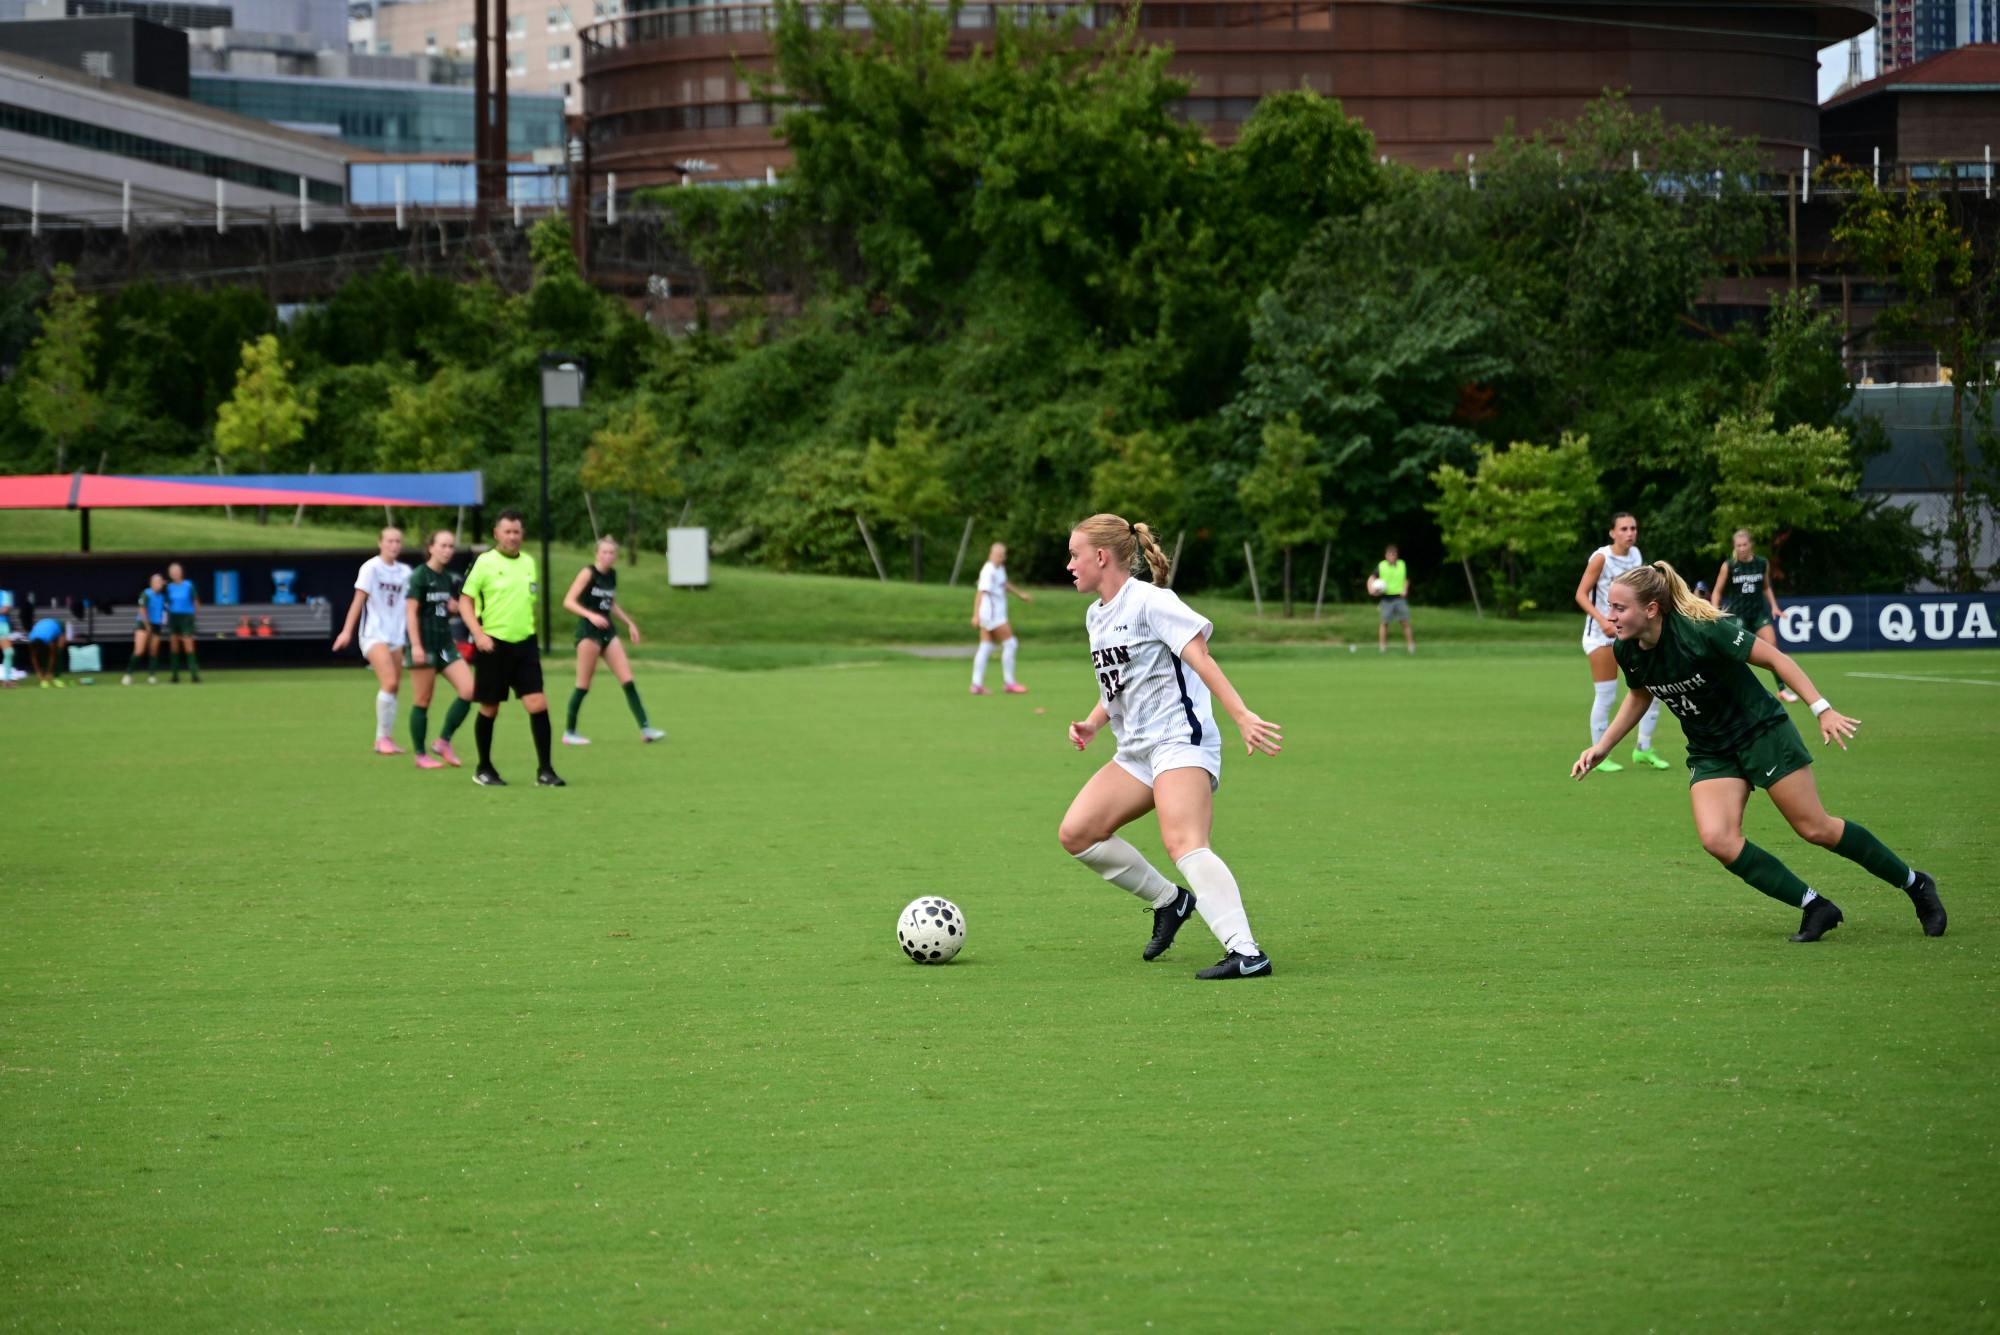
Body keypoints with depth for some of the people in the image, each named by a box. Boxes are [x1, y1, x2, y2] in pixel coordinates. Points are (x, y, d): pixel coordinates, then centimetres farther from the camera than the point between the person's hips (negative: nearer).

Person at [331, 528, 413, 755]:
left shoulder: (405, 572, 9)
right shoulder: (371, 568, -5)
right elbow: (359, 600, -7)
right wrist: (347, 630, -13)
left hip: (396, 634, 6)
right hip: (374, 633, -6)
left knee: (394, 687, 3)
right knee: (389, 682, -18)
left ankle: (386, 738, 11)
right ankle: (382, 738, -10)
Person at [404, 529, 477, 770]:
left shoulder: (451, 579, 11)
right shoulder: (420, 576, -8)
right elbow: (411, 612, -12)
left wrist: (457, 608, -1)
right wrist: (416, 645, -19)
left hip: (445, 642, 6)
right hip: (425, 644, -6)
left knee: (468, 690, -6)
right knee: (422, 701, -1)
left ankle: (443, 742, 7)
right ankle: (421, 755, 8)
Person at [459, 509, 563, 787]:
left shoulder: (529, 562, 10)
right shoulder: (484, 562, -6)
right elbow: (465, 602, -6)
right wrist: (479, 634, -17)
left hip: (524, 643, 4)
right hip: (494, 644, -4)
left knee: (538, 704, -8)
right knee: (489, 709, 6)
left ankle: (544, 770, -3)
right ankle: (484, 769, 22)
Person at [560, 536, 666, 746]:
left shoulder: (612, 575, 10)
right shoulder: (588, 573, -10)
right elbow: (568, 601, -16)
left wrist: (629, 623, 20)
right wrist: (591, 615, -29)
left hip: (607, 631, 7)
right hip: (588, 631, -7)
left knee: (628, 680, -1)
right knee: (584, 685, -2)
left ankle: (645, 728, -2)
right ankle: (569, 733, 9)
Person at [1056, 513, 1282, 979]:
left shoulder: (1148, 602, -11)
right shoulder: (1097, 616, 17)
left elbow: (1201, 660, -18)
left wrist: (1243, 717, -27)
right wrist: (1091, 725, 9)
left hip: (1180, 740, -10)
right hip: (1136, 750, 10)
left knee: (1183, 842, -27)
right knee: (1076, 834, 1)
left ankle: (1246, 953, -35)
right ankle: (1170, 900, 14)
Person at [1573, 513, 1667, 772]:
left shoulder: (1636, 555, 5)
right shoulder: (1601, 558, -14)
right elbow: (1581, 594, -16)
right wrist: (1602, 620, -28)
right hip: (1602, 633, -6)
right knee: (1605, 696, -6)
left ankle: (1643, 750, 16)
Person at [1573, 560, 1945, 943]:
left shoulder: (1702, 630, -28)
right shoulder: (1628, 652, -9)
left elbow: (1773, 657, -19)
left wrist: (1823, 709, -24)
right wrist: (1601, 747, 7)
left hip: (1761, 731, -5)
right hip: (1710, 751, 5)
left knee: (1816, 829, -4)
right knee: (1718, 840, -17)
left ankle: (1915, 885, 17)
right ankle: (1815, 907, -4)